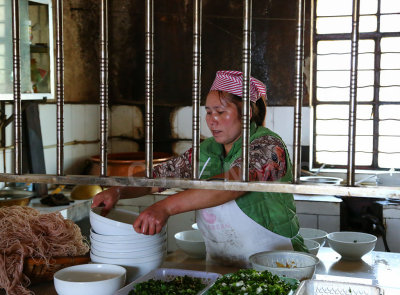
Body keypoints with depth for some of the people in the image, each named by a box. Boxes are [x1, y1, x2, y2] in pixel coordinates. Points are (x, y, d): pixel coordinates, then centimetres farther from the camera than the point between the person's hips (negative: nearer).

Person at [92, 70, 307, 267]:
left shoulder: (268, 146, -11)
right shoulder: (205, 152, 10)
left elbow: (232, 182, -28)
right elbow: (157, 176, 11)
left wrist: (166, 207, -36)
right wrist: (118, 191, -9)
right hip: (219, 267, 6)